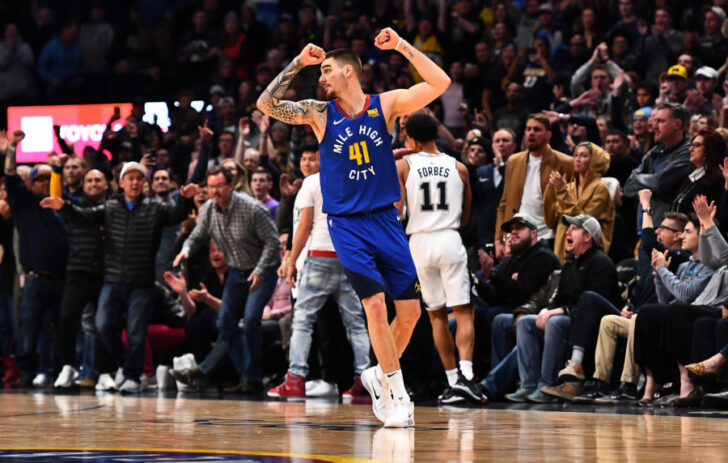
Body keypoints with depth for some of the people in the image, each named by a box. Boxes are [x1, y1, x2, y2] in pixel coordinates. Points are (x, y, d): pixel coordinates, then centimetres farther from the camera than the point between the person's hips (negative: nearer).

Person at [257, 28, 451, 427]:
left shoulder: (386, 105, -1)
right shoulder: (319, 113, 0)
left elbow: (439, 83, -10)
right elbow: (266, 104, -11)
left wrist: (402, 46, -16)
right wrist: (298, 63, -13)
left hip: (385, 219, 2)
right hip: (347, 224, -2)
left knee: (410, 309, 0)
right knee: (375, 303, -15)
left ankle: (380, 375, 24)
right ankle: (397, 394, -9)